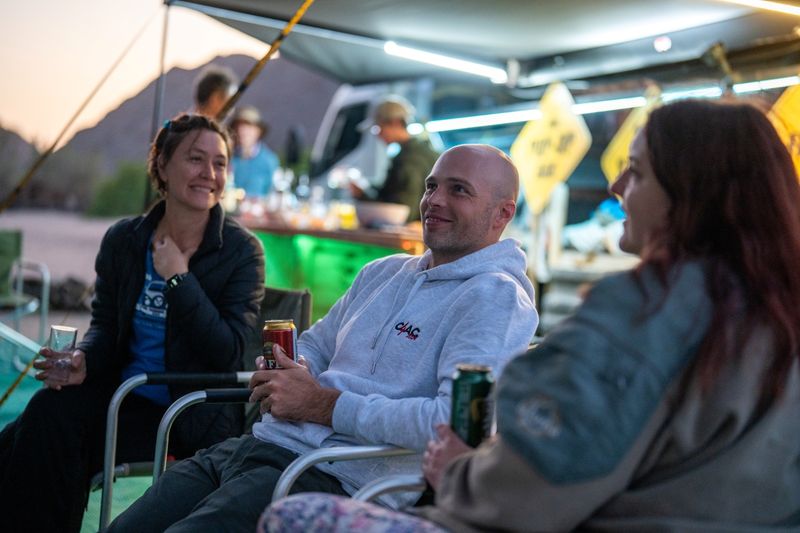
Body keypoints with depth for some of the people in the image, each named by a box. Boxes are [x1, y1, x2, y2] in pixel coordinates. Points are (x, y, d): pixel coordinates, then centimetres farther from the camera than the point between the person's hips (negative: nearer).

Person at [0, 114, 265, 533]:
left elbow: (228, 354, -15)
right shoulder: (123, 240, 5)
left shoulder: (241, 251, -7)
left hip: (193, 413, -4)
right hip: (123, 391, 5)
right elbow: (105, 324, 12)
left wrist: (179, 278, -18)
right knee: (48, 413, -24)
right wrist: (84, 360, -11)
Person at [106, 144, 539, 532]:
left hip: (336, 477, -8)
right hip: (266, 441, 8)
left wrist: (325, 405, -15)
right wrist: (289, 376, 2)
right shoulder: (383, 272, 19)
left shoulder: (495, 296, -9)